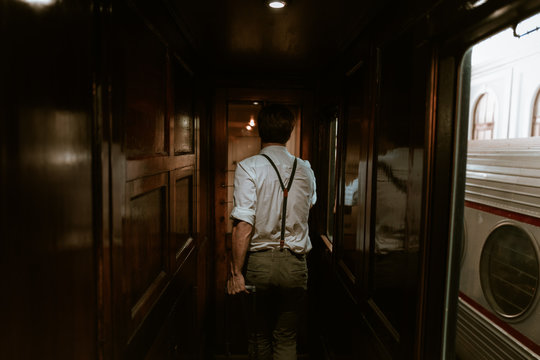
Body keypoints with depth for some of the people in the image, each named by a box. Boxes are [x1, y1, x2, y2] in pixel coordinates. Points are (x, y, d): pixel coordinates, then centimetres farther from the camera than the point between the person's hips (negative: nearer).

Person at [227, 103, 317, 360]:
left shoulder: (248, 167, -10)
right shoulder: (305, 170, 1)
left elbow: (243, 224, -17)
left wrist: (236, 271, -11)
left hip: (260, 261, -2)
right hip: (295, 263, 2)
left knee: (260, 335, 18)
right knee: (286, 339, 15)